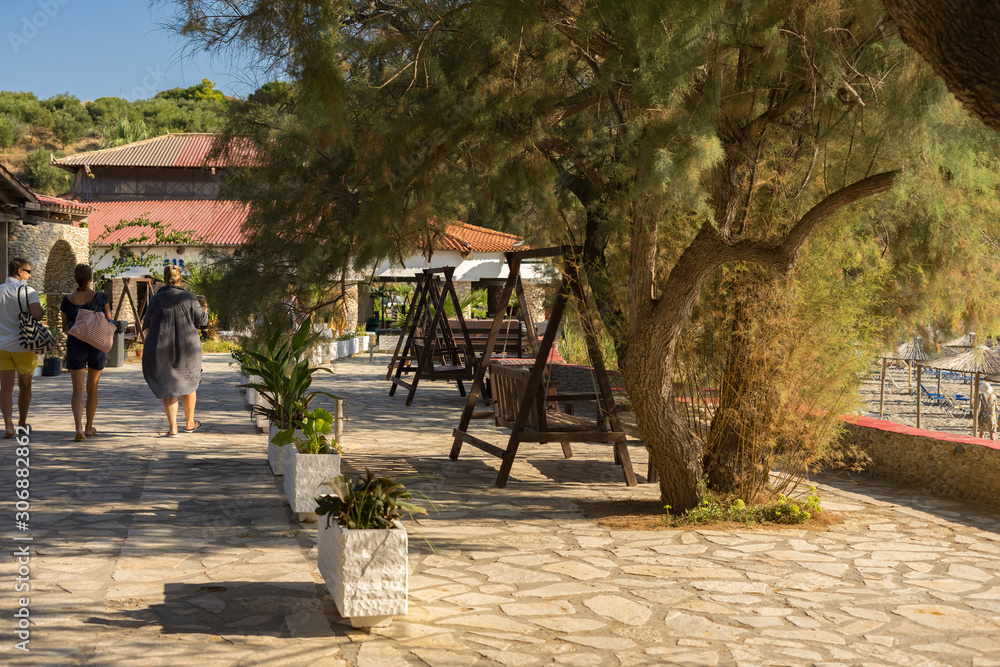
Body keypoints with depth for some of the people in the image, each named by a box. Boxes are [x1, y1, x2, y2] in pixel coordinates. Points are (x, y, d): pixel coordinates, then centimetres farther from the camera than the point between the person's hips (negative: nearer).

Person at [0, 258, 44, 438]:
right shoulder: (28, 292, -10)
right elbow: (38, 315, -24)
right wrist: (41, 311, -3)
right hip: (23, 345, -2)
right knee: (25, 386, 15)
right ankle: (22, 424, 26)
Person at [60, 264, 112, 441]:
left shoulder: (67, 300, -2)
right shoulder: (101, 297, -8)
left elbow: (65, 327, 8)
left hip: (75, 346, 0)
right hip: (97, 347, 0)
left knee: (78, 390, -1)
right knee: (92, 387, 18)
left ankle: (79, 428, -22)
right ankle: (89, 427, 27)